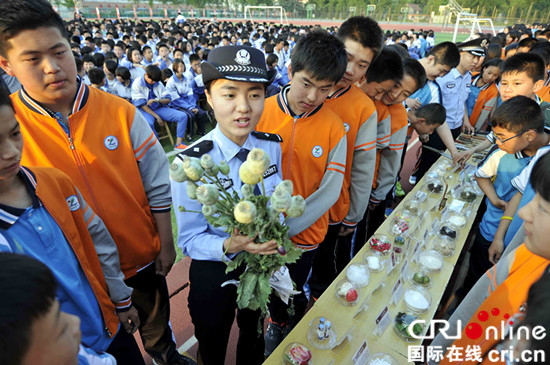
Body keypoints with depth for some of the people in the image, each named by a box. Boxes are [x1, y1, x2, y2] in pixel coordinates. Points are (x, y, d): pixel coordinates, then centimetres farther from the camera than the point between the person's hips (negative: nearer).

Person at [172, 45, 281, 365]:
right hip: (213, 273, -3)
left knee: (254, 336, 33)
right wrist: (229, 246, -37)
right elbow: (189, 239, -19)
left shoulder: (272, 146, -13)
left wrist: (276, 251, -11)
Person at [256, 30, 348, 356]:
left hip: (305, 234, -1)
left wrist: (285, 229, -20)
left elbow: (329, 192, -13)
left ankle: (298, 326, 57)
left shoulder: (334, 128, -13)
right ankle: (277, 321, 59)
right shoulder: (261, 112, -13)